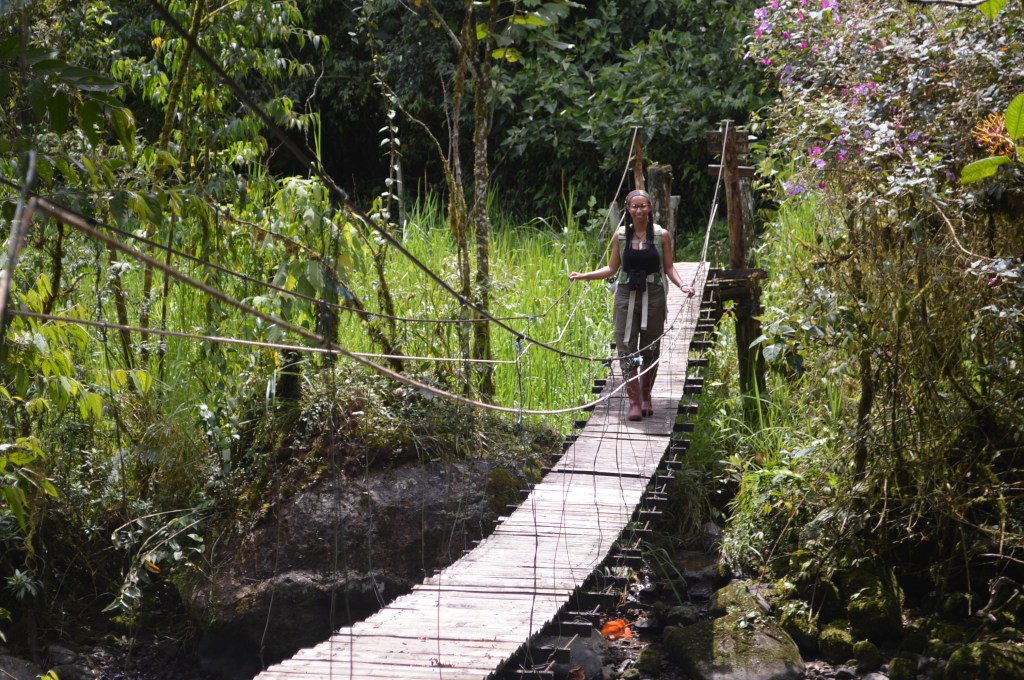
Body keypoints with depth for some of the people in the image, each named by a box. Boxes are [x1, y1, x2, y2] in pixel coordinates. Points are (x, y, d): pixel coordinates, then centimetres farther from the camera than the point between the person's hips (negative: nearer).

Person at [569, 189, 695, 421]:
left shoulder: (662, 235, 0)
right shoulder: (621, 235, 3)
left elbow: (668, 268, 4)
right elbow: (612, 268, 8)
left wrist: (682, 285, -13)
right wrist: (584, 276, -1)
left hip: (653, 297, 0)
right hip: (626, 296, 1)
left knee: (651, 349, 7)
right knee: (627, 349, -5)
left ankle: (646, 397, 22)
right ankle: (634, 401, -3)